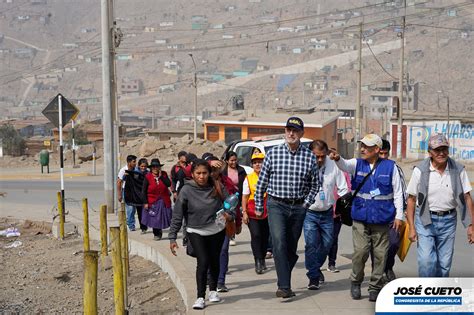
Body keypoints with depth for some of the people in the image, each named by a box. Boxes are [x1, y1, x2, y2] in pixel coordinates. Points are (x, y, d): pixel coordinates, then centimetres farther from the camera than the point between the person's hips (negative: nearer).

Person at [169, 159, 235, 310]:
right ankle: (200, 297, -4)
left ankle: (213, 290, 36)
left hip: (217, 230, 3)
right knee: (203, 262, -14)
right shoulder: (187, 190, -14)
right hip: (196, 232, -3)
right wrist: (172, 238, -13)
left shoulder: (217, 188, -9)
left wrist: (229, 215, -23)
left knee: (214, 261, 14)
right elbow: (177, 216, -11)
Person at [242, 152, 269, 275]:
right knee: (256, 236, -11)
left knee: (265, 237, 9)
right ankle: (258, 262, -10)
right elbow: (245, 197, 3)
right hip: (252, 213, -2)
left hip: (267, 212, 2)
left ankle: (262, 259, 25)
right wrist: (244, 212, -5)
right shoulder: (248, 178, 2)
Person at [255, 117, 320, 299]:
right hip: (276, 205, -2)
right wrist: (258, 206, 8)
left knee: (292, 247, 9)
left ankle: (283, 280, 26)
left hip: (298, 207, 2)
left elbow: (315, 184, 12)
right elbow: (262, 182, 5)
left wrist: (307, 203, 2)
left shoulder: (309, 157, 1)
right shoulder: (273, 154, -2)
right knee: (279, 243, -16)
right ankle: (285, 286, -16)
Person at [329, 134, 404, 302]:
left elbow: (397, 193, 5)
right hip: (360, 218, 0)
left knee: (380, 254, 5)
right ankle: (356, 282, 15)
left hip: (381, 218, 0)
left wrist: (399, 215, 1)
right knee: (360, 251, -7)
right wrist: (337, 158, -41)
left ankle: (375, 287, 19)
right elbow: (345, 165, -18)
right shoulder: (357, 164, 5)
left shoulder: (390, 167, 1)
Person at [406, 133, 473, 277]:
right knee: (426, 260, -14)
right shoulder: (420, 170, -5)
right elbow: (411, 200, -1)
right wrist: (412, 228, -5)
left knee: (444, 264, 7)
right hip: (425, 220, -2)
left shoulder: (458, 170, 0)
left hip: (448, 220, 2)